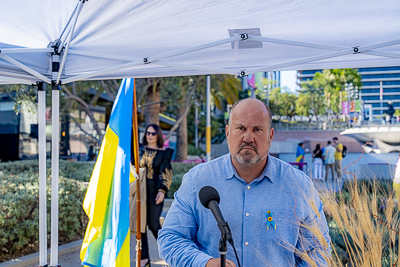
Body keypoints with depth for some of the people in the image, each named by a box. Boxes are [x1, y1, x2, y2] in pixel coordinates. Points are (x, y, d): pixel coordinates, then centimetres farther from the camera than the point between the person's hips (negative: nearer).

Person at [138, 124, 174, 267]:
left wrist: (162, 190, -13)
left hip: (154, 192, -3)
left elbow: (166, 173, -3)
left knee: (154, 224, -5)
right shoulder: (140, 149, 9)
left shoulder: (164, 152, 1)